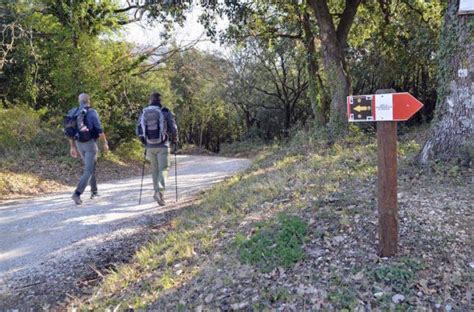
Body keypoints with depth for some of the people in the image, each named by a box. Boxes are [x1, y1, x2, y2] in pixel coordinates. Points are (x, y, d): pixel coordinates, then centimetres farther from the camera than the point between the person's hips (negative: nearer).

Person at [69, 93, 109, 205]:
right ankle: (77, 193, -17)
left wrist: (73, 147, 14)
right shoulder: (92, 112, -11)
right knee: (88, 170, -4)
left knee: (91, 166, 21)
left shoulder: (73, 113, 7)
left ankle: (94, 191, 27)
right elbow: (99, 130, -16)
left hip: (79, 144, 6)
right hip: (90, 143, -6)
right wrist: (105, 143, -6)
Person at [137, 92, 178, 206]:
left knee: (155, 169, 17)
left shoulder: (143, 113, 5)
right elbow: (173, 128, -5)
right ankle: (159, 191, -20)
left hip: (150, 146, 3)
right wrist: (174, 140, 12)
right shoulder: (165, 112, -4)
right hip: (163, 146, -3)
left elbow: (138, 131, 8)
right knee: (163, 169, -1)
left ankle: (157, 191, 19)